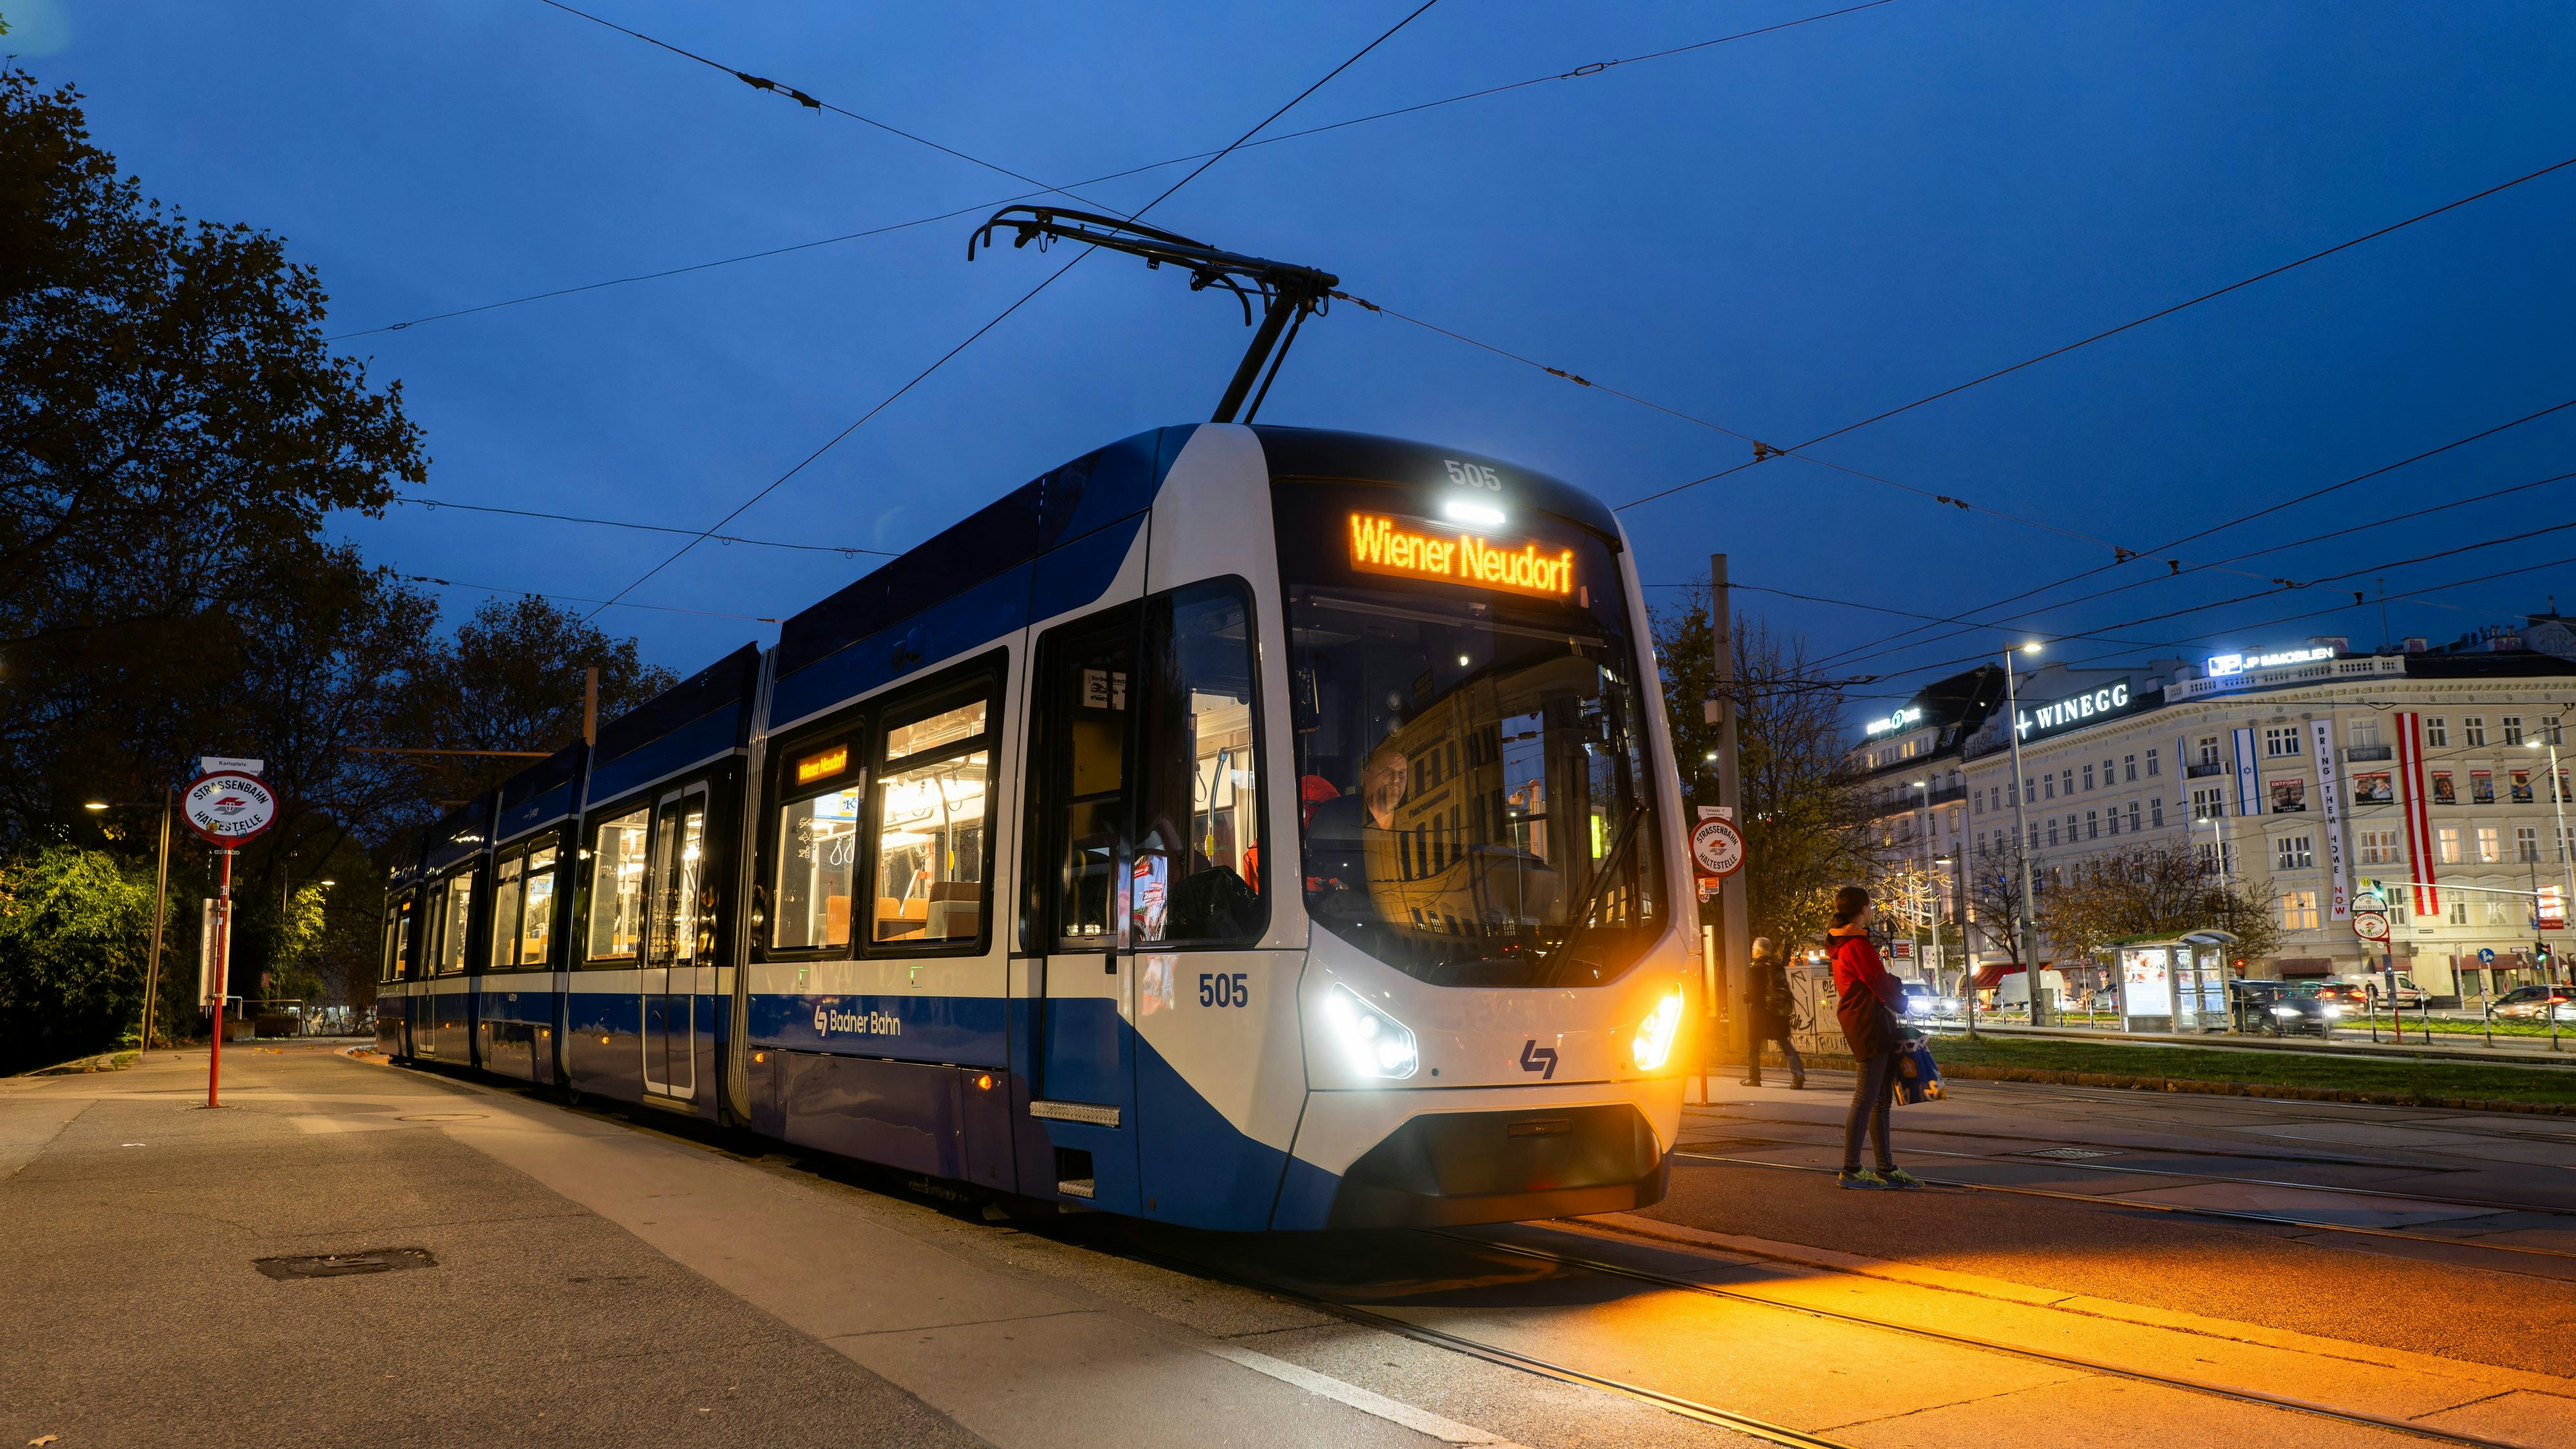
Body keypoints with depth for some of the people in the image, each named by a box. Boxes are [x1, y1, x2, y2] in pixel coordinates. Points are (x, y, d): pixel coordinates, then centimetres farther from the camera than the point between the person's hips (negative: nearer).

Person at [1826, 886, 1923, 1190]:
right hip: (1870, 1026, -11)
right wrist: (1903, 1003, 4)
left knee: (1881, 1100, 13)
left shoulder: (1842, 945, 18)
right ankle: (1851, 1170, -6)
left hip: (1867, 1027, 11)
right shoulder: (1857, 944, -14)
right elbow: (1879, 983, -12)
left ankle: (1886, 1168, 17)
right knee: (1866, 1099, -8)